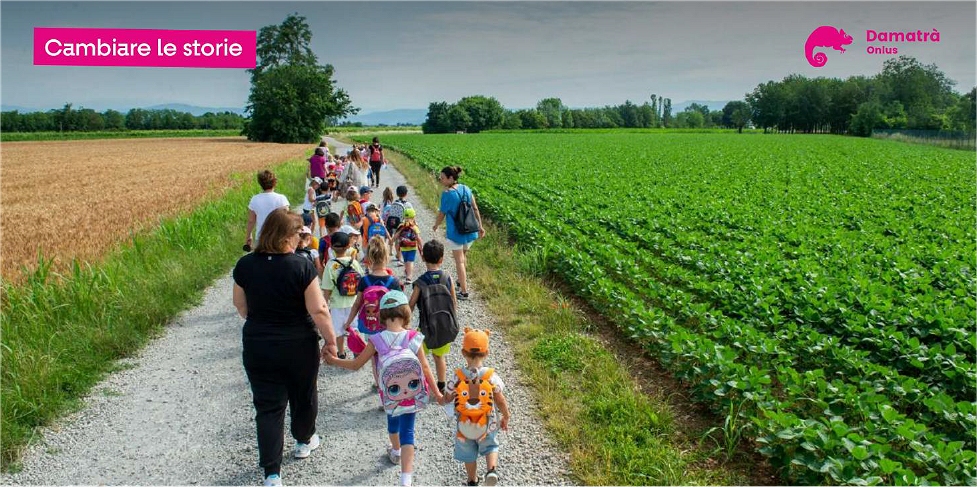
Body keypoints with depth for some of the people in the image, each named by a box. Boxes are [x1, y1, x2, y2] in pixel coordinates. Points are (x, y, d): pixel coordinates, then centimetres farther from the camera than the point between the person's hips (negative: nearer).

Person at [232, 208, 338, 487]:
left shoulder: (245, 265, -7)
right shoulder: (302, 267, -19)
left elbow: (240, 305, 7)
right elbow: (318, 310, -18)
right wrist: (331, 340, -5)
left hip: (257, 346, 2)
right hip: (299, 346, -2)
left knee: (268, 406, 9)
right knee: (303, 395, 23)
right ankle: (304, 441, 45)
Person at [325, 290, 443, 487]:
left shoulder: (376, 340, -18)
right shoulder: (414, 338, -17)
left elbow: (355, 365, -10)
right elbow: (425, 368, -11)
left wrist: (334, 360, 7)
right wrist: (436, 393, 1)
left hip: (389, 396, 1)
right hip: (412, 395, -1)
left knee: (392, 420, 30)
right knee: (407, 432, 8)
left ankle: (396, 452, 57)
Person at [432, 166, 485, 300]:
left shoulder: (447, 194, -17)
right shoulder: (465, 188, 1)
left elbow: (442, 213, -7)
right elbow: (475, 209, 6)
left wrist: (436, 225, 12)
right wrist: (480, 226, 14)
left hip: (455, 232, -6)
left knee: (459, 261, 2)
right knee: (463, 256, 25)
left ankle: (464, 291, 4)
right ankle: (462, 281, 42)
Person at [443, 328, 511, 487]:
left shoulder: (457, 376, -19)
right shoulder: (492, 375, -20)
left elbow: (446, 399, -9)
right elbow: (501, 401, -12)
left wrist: (441, 399, 15)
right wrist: (506, 418, 5)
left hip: (464, 426, 0)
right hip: (487, 425, 0)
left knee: (468, 454, 24)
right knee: (490, 446, 27)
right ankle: (491, 470, 4)